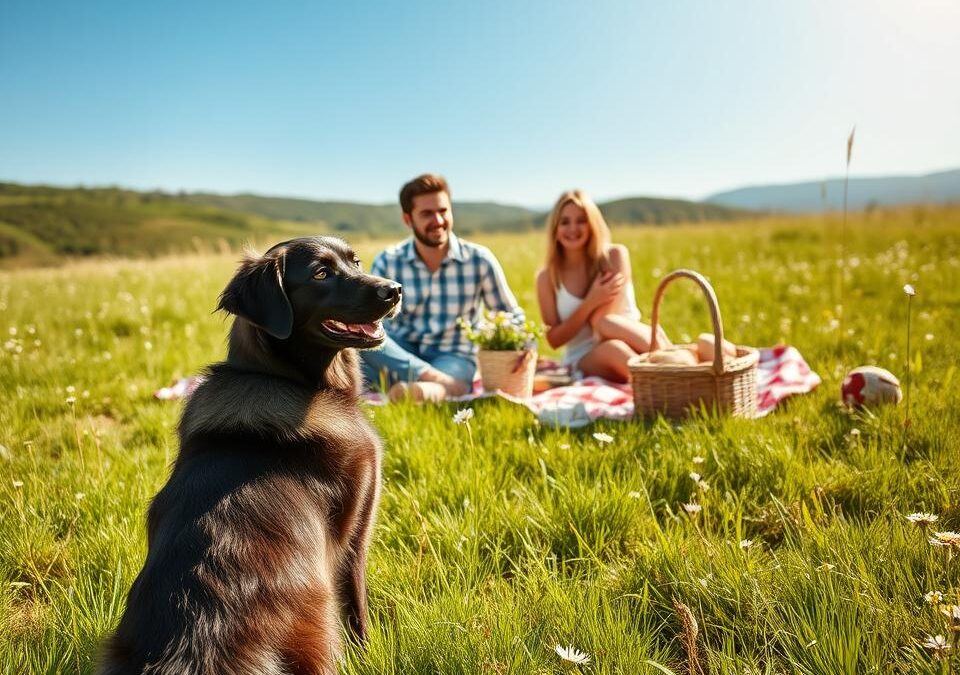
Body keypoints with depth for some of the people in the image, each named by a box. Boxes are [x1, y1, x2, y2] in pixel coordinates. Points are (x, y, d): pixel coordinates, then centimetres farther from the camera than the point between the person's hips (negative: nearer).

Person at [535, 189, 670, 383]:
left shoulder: (614, 256, -1)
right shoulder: (547, 277, 2)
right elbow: (554, 340, -4)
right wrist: (590, 303, -14)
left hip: (632, 351, 0)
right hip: (582, 362, 0)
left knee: (609, 324, -36)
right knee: (613, 348, -37)